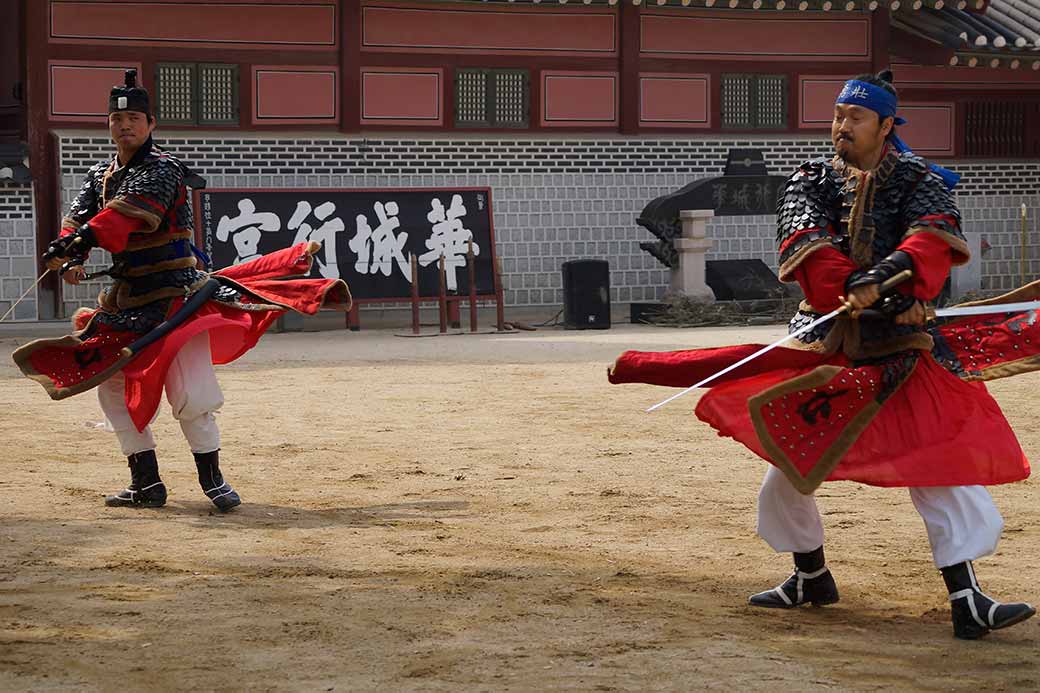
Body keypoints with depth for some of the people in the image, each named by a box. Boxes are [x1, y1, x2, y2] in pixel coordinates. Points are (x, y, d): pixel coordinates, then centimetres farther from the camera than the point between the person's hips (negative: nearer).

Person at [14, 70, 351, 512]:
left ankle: (212, 480, 2)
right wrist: (69, 257, -25)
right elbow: (78, 218, -3)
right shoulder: (100, 176, 11)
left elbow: (131, 212, -30)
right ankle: (146, 484, 17)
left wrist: (84, 239, -44)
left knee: (189, 395, -13)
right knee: (114, 389, 9)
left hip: (176, 297, -8)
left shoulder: (162, 168, -13)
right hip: (125, 300, 8)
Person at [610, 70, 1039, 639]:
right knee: (789, 466, 9)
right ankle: (810, 578, 32)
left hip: (901, 346, -3)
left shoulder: (920, 182, 0)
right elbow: (805, 242, -15)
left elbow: (933, 237, -21)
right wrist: (848, 287, -33)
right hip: (822, 347, 3)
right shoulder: (810, 181, 5)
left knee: (944, 466, -13)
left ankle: (967, 601, -13)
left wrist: (884, 277, -41)